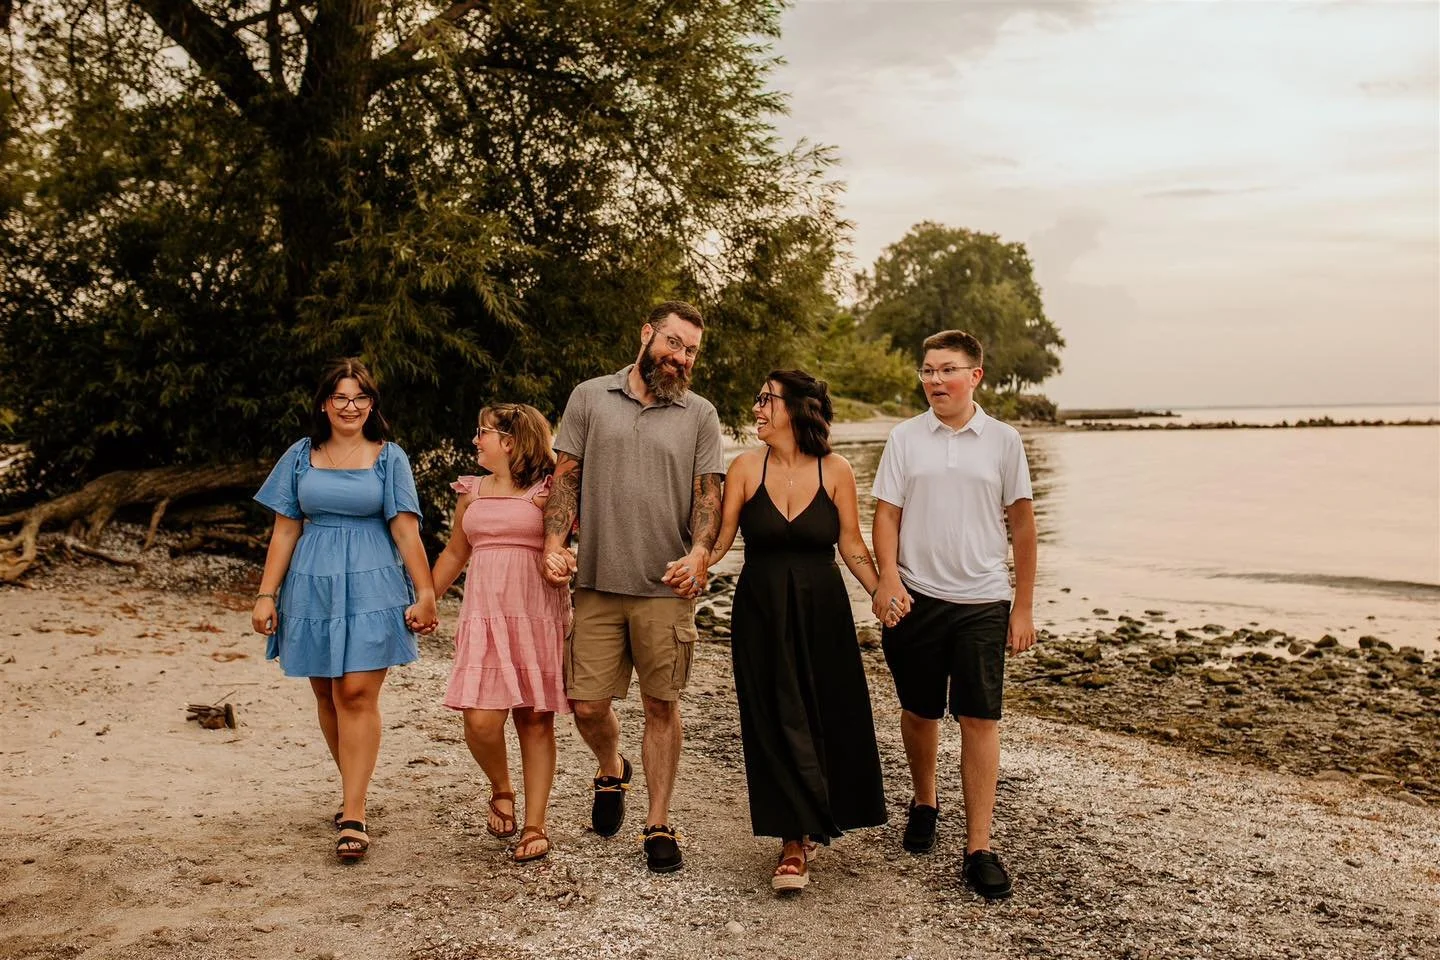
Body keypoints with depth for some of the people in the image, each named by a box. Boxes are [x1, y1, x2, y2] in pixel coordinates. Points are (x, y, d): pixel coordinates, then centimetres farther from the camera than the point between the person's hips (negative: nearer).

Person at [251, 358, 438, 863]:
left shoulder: (389, 458, 2)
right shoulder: (301, 457, 8)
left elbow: (405, 530, -1)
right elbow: (285, 531, 9)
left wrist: (425, 593, -5)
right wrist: (266, 595, 5)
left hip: (370, 588, -3)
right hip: (313, 588, 3)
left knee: (357, 694, -9)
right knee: (326, 695, 9)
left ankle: (353, 818, -7)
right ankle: (354, 789, 26)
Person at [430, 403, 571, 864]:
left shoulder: (548, 489, 1)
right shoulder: (472, 491, 15)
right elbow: (453, 554, 24)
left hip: (539, 617, -3)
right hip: (484, 617, 3)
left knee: (536, 721, 2)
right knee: (481, 721, -11)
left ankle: (535, 827, 12)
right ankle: (501, 790, 19)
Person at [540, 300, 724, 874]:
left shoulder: (700, 416, 6)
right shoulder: (590, 398, 6)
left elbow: (708, 496, 3)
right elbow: (566, 478, 7)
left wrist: (698, 554, -14)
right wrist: (553, 544, -5)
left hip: (667, 589, 0)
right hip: (597, 584, 1)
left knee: (662, 706, 5)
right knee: (587, 704, 3)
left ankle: (658, 825, 20)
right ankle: (611, 771, 36)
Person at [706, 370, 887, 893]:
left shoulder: (835, 470, -2)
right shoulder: (746, 467, -2)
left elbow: (852, 545, 2)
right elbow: (720, 535, -4)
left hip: (821, 613, 0)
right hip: (761, 613, 0)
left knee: (829, 717, 6)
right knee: (776, 723, 2)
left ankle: (815, 821, 30)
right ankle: (795, 838, 14)